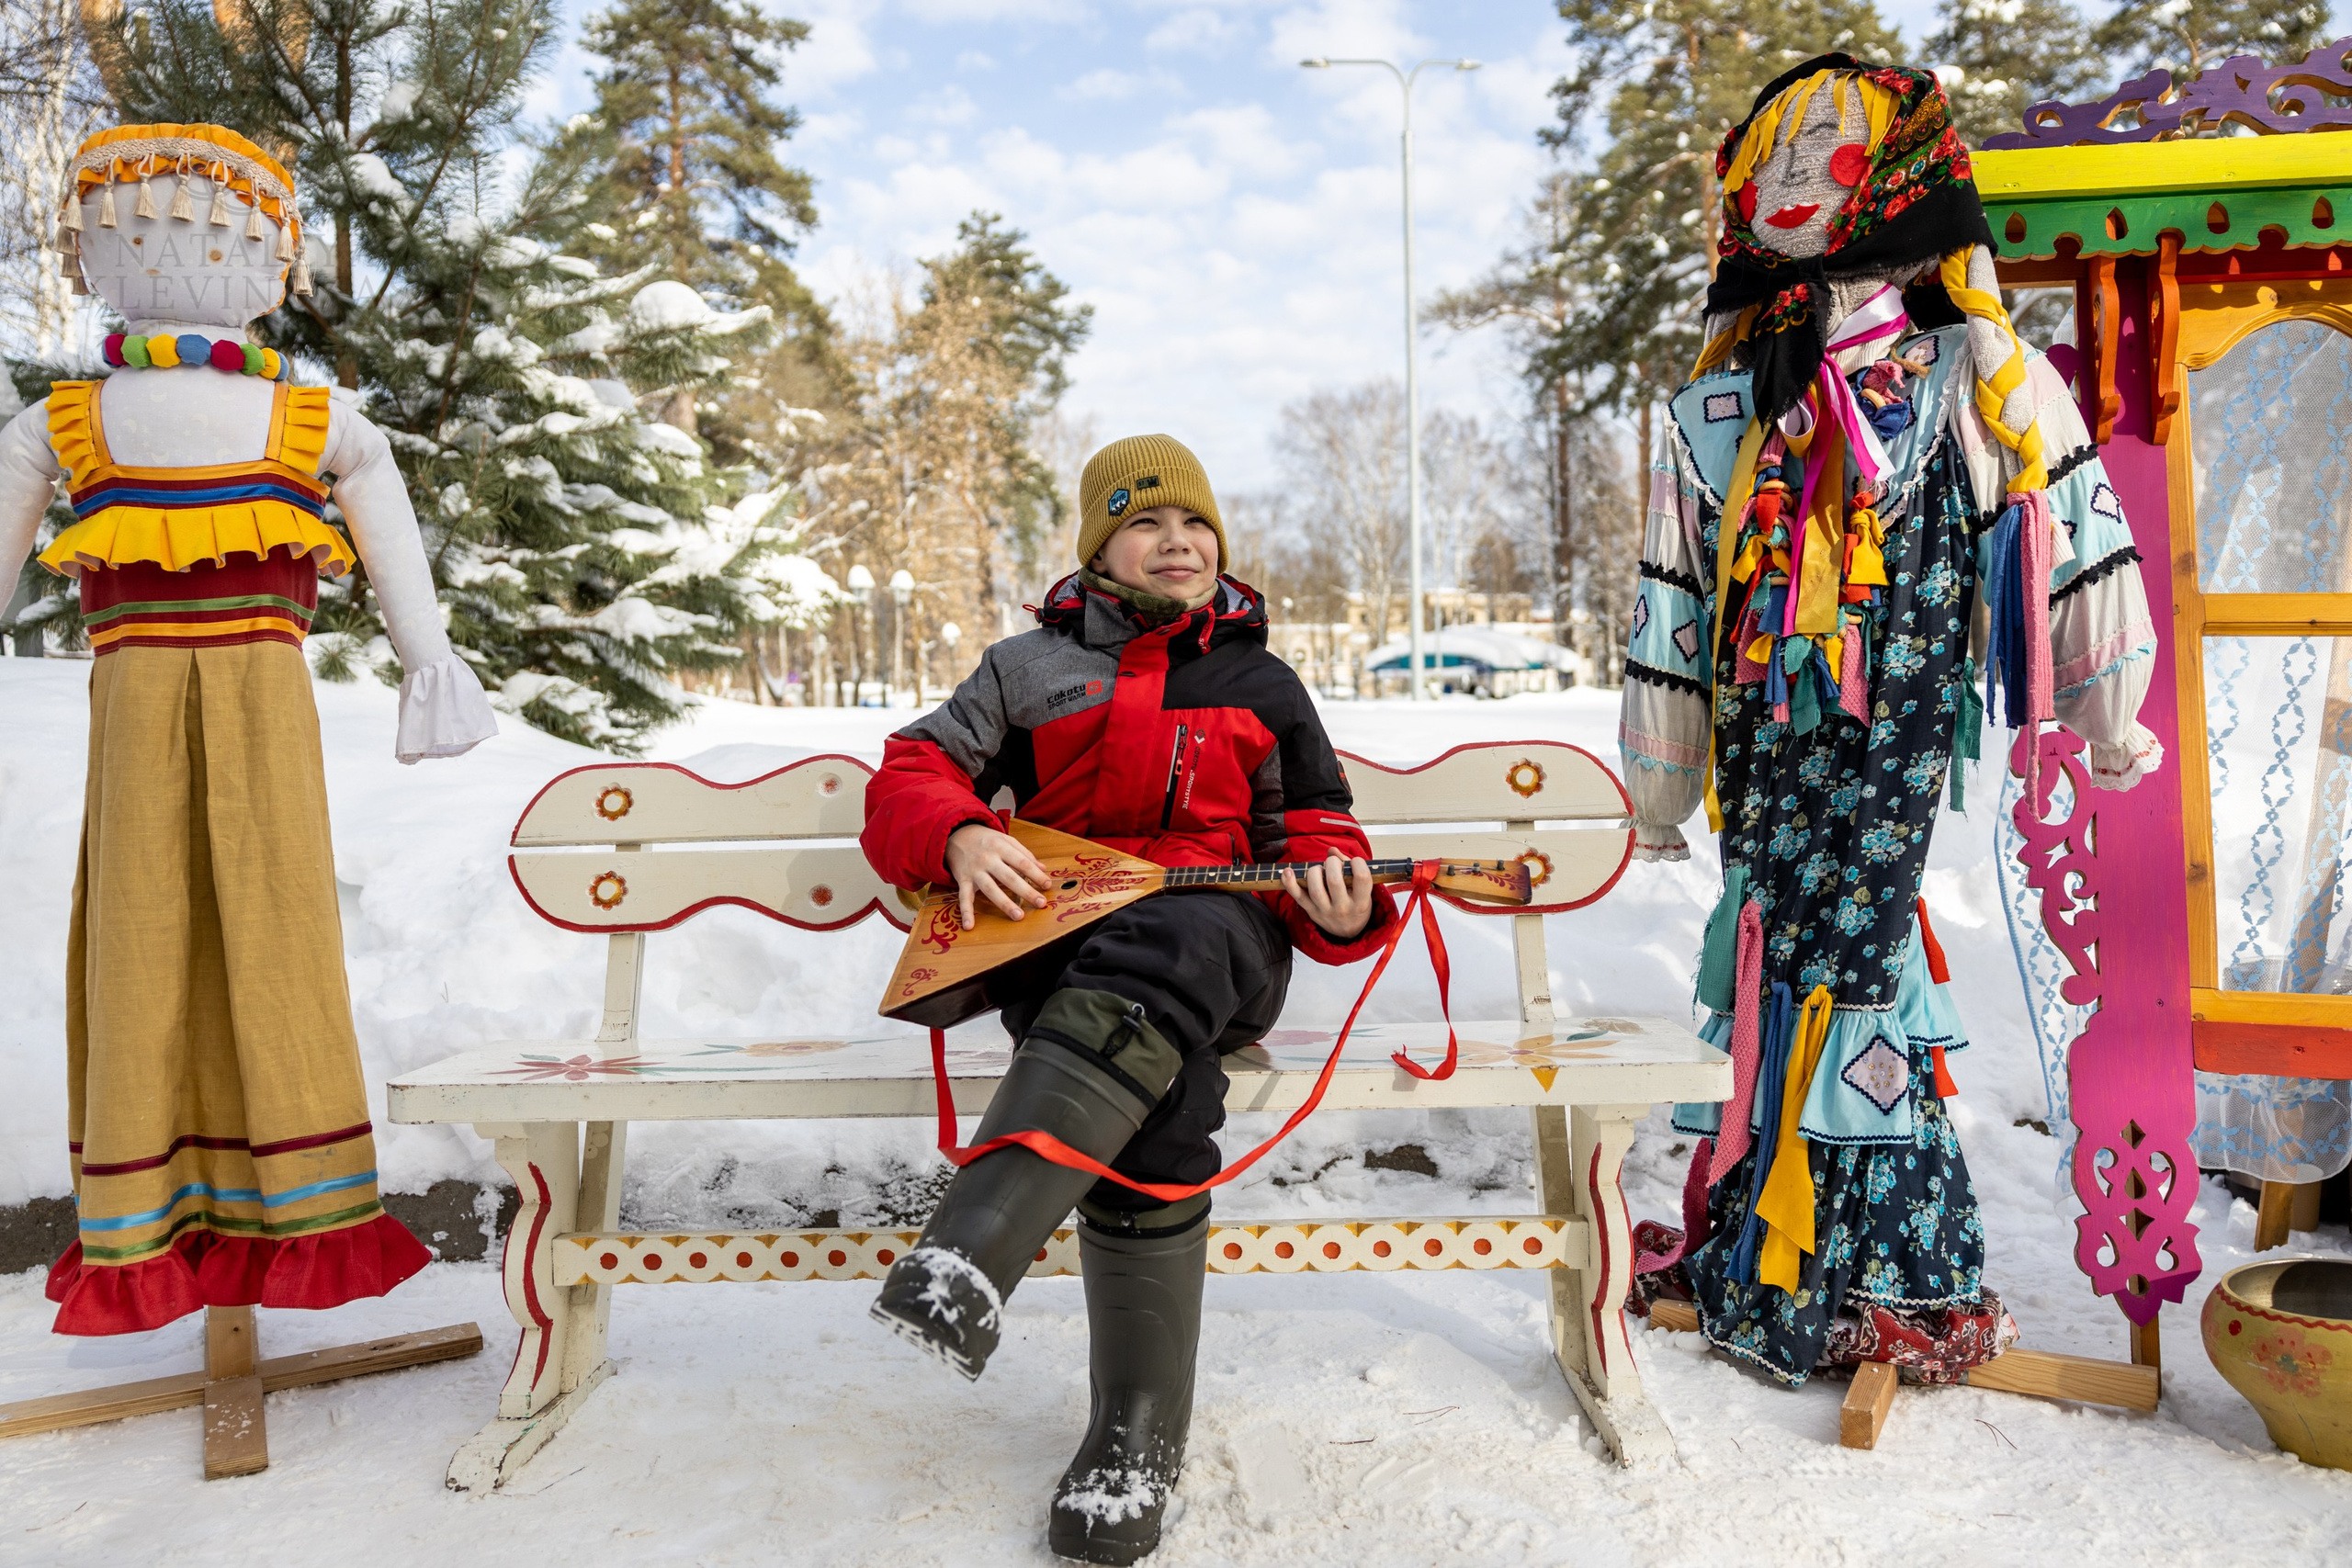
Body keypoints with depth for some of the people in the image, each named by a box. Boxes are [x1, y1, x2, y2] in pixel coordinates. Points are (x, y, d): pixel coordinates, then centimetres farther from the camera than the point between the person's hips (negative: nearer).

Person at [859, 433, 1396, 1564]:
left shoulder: (1262, 683, 23)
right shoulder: (1032, 666, 19)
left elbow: (1314, 834, 21)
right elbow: (910, 777, 15)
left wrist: (1341, 905, -3)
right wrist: (959, 837, -9)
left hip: (1219, 935, 0)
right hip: (1052, 932, 0)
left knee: (1157, 954, -39)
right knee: (1155, 1100, -33)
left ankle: (971, 1258, -48)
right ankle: (1140, 1432, -24)